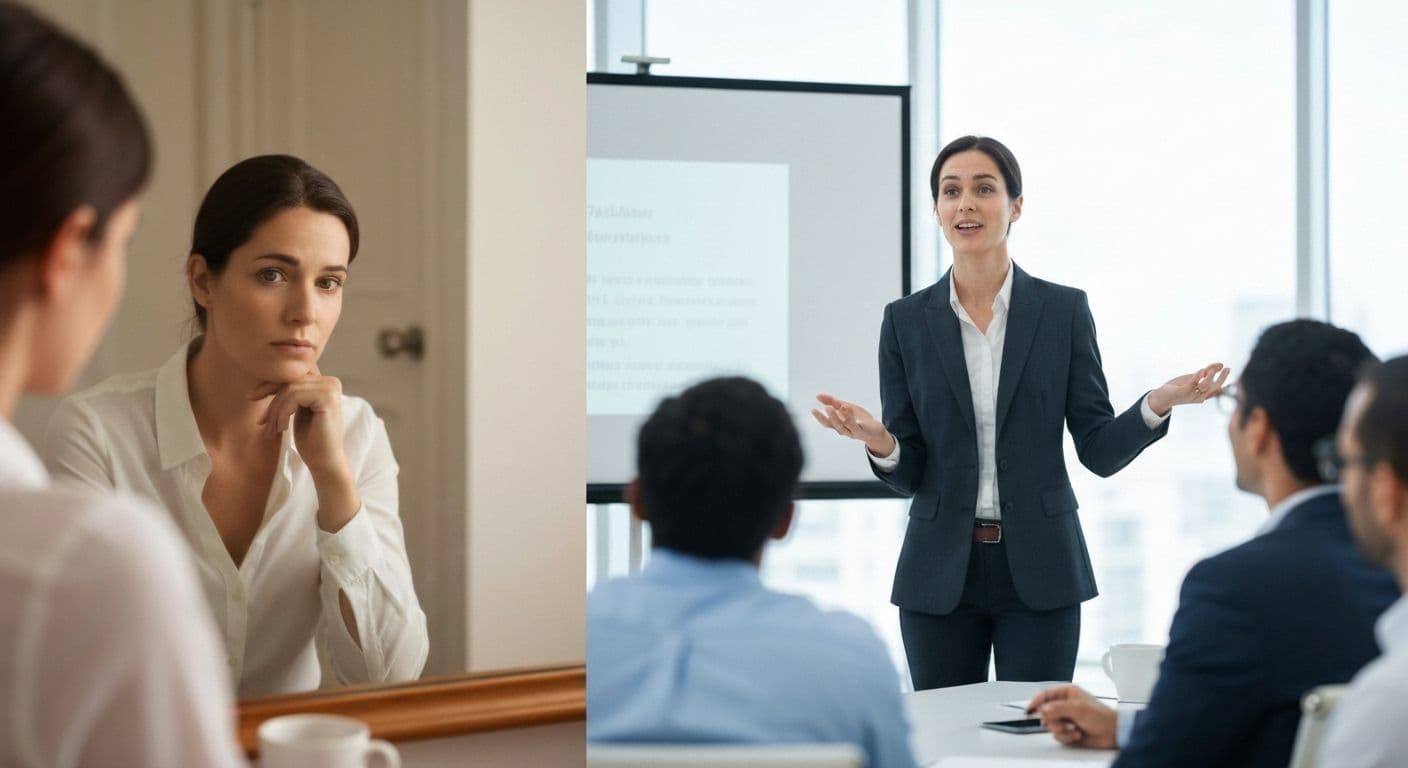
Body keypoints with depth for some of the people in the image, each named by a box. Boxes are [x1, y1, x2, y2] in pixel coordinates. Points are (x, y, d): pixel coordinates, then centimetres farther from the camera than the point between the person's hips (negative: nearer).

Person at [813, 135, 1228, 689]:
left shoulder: (1064, 310, 1)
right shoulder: (907, 320, 3)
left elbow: (1099, 450, 0)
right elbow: (907, 474, 2)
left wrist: (1157, 404, -18)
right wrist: (878, 443, -20)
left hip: (1039, 570, -1)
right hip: (941, 574, 1)